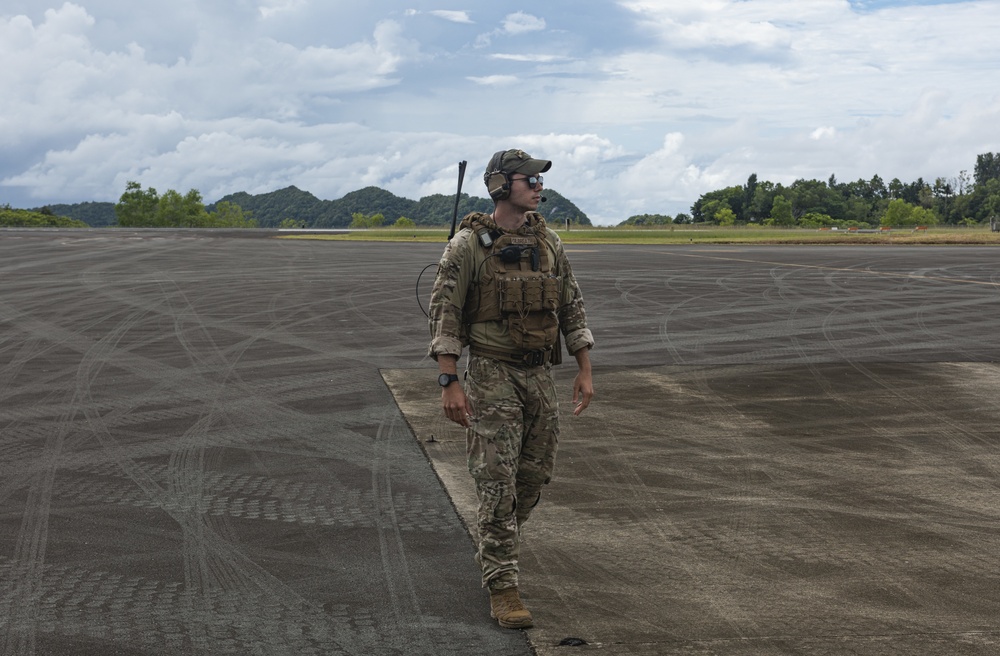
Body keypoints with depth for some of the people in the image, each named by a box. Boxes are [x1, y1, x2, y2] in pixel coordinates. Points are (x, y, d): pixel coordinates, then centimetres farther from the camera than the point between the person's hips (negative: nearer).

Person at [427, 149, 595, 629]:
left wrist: (585, 371, 8)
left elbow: (572, 308, 13)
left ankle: (493, 547, 37)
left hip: (540, 374, 6)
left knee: (534, 477, 12)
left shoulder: (548, 243, 8)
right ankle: (502, 588, 2)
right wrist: (449, 383, -16)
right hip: (492, 376, -6)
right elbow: (444, 314, -11)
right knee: (497, 483, -5)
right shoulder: (469, 245, -10)